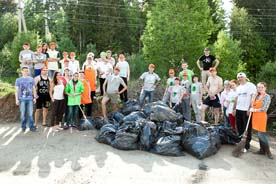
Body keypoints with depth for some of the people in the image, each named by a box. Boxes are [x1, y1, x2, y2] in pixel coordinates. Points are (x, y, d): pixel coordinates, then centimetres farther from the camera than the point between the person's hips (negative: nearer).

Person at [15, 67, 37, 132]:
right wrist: (17, 99, 1)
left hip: (30, 99, 1)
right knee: (23, 114, 3)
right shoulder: (18, 80, 6)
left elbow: (34, 89, 12)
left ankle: (31, 127, 6)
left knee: (30, 114, 0)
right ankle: (23, 127, 15)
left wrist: (35, 97, 7)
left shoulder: (31, 79, 9)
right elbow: (16, 90, 7)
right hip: (22, 99, -1)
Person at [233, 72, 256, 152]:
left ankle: (247, 145, 8)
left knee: (247, 129, 1)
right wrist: (234, 109, 15)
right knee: (239, 128, 12)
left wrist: (250, 108, -18)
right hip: (238, 110, 6)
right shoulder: (238, 88, 17)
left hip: (247, 110, -6)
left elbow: (253, 97, -11)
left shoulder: (251, 86, -5)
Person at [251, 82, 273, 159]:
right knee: (259, 134, 10)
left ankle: (268, 151, 6)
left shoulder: (267, 97, -8)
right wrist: (251, 109, 2)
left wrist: (254, 110, -7)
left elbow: (264, 109, -14)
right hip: (255, 116, 7)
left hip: (262, 117, -6)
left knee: (261, 134, -6)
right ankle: (262, 149, 18)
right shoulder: (257, 96, 12)